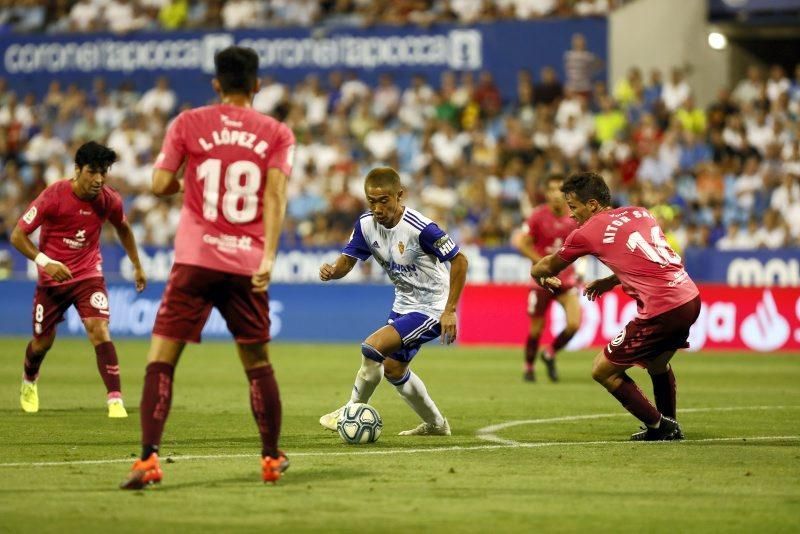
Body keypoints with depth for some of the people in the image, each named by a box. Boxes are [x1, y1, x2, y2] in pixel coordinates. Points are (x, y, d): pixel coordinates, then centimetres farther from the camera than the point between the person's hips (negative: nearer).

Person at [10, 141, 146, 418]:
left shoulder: (109, 201, -11)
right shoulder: (53, 196, -21)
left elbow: (123, 228, 14)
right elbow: (17, 235, -16)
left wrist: (137, 266, 17)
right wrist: (45, 261, -28)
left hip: (88, 274, 1)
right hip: (52, 277, -1)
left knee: (99, 330, -21)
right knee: (43, 341, 11)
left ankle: (115, 400, -23)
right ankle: (29, 382, 45)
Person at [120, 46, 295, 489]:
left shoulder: (188, 124, 4)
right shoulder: (277, 133, 6)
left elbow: (160, 185, 1)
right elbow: (275, 193, -7)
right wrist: (269, 255, -13)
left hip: (196, 259, -2)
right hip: (247, 264, 2)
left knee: (161, 359, -2)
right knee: (258, 364, 15)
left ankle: (149, 458, -16)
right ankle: (272, 459, 22)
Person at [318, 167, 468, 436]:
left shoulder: (419, 228, -28)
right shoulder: (366, 224, -9)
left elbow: (459, 260, -21)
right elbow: (346, 261, -6)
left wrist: (450, 311, -22)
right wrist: (331, 270, -31)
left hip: (431, 308, -8)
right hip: (403, 305, 9)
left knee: (373, 347, -22)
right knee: (393, 369, 20)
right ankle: (435, 424, 40)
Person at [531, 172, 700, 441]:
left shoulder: (587, 233, -3)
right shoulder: (640, 213, 14)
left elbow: (544, 268, 15)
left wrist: (543, 278, 37)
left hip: (661, 311, -8)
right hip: (691, 299, 8)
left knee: (603, 371, 5)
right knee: (657, 362, 33)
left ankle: (659, 426, 7)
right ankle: (670, 427, 38)